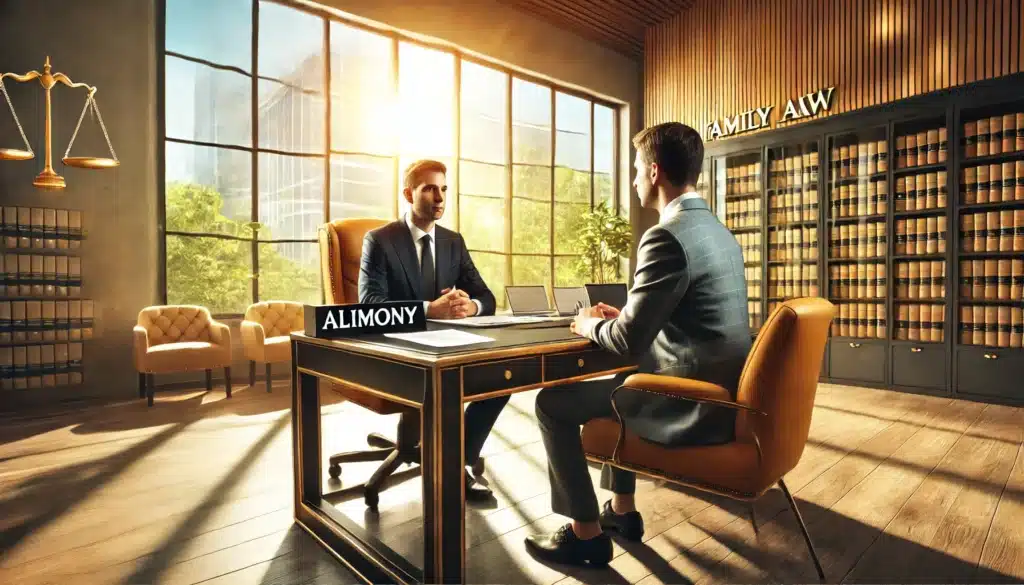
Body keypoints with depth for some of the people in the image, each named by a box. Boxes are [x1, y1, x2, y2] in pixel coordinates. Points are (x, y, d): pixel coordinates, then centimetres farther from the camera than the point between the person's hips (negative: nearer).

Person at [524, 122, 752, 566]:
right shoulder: (718, 232, 9)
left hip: (690, 407, -9)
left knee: (553, 403, 1)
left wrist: (592, 325, 0)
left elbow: (630, 341, -20)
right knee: (620, 384, 30)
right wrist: (622, 315, 13)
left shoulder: (666, 236, -22)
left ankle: (586, 533, 15)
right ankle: (621, 509, 36)